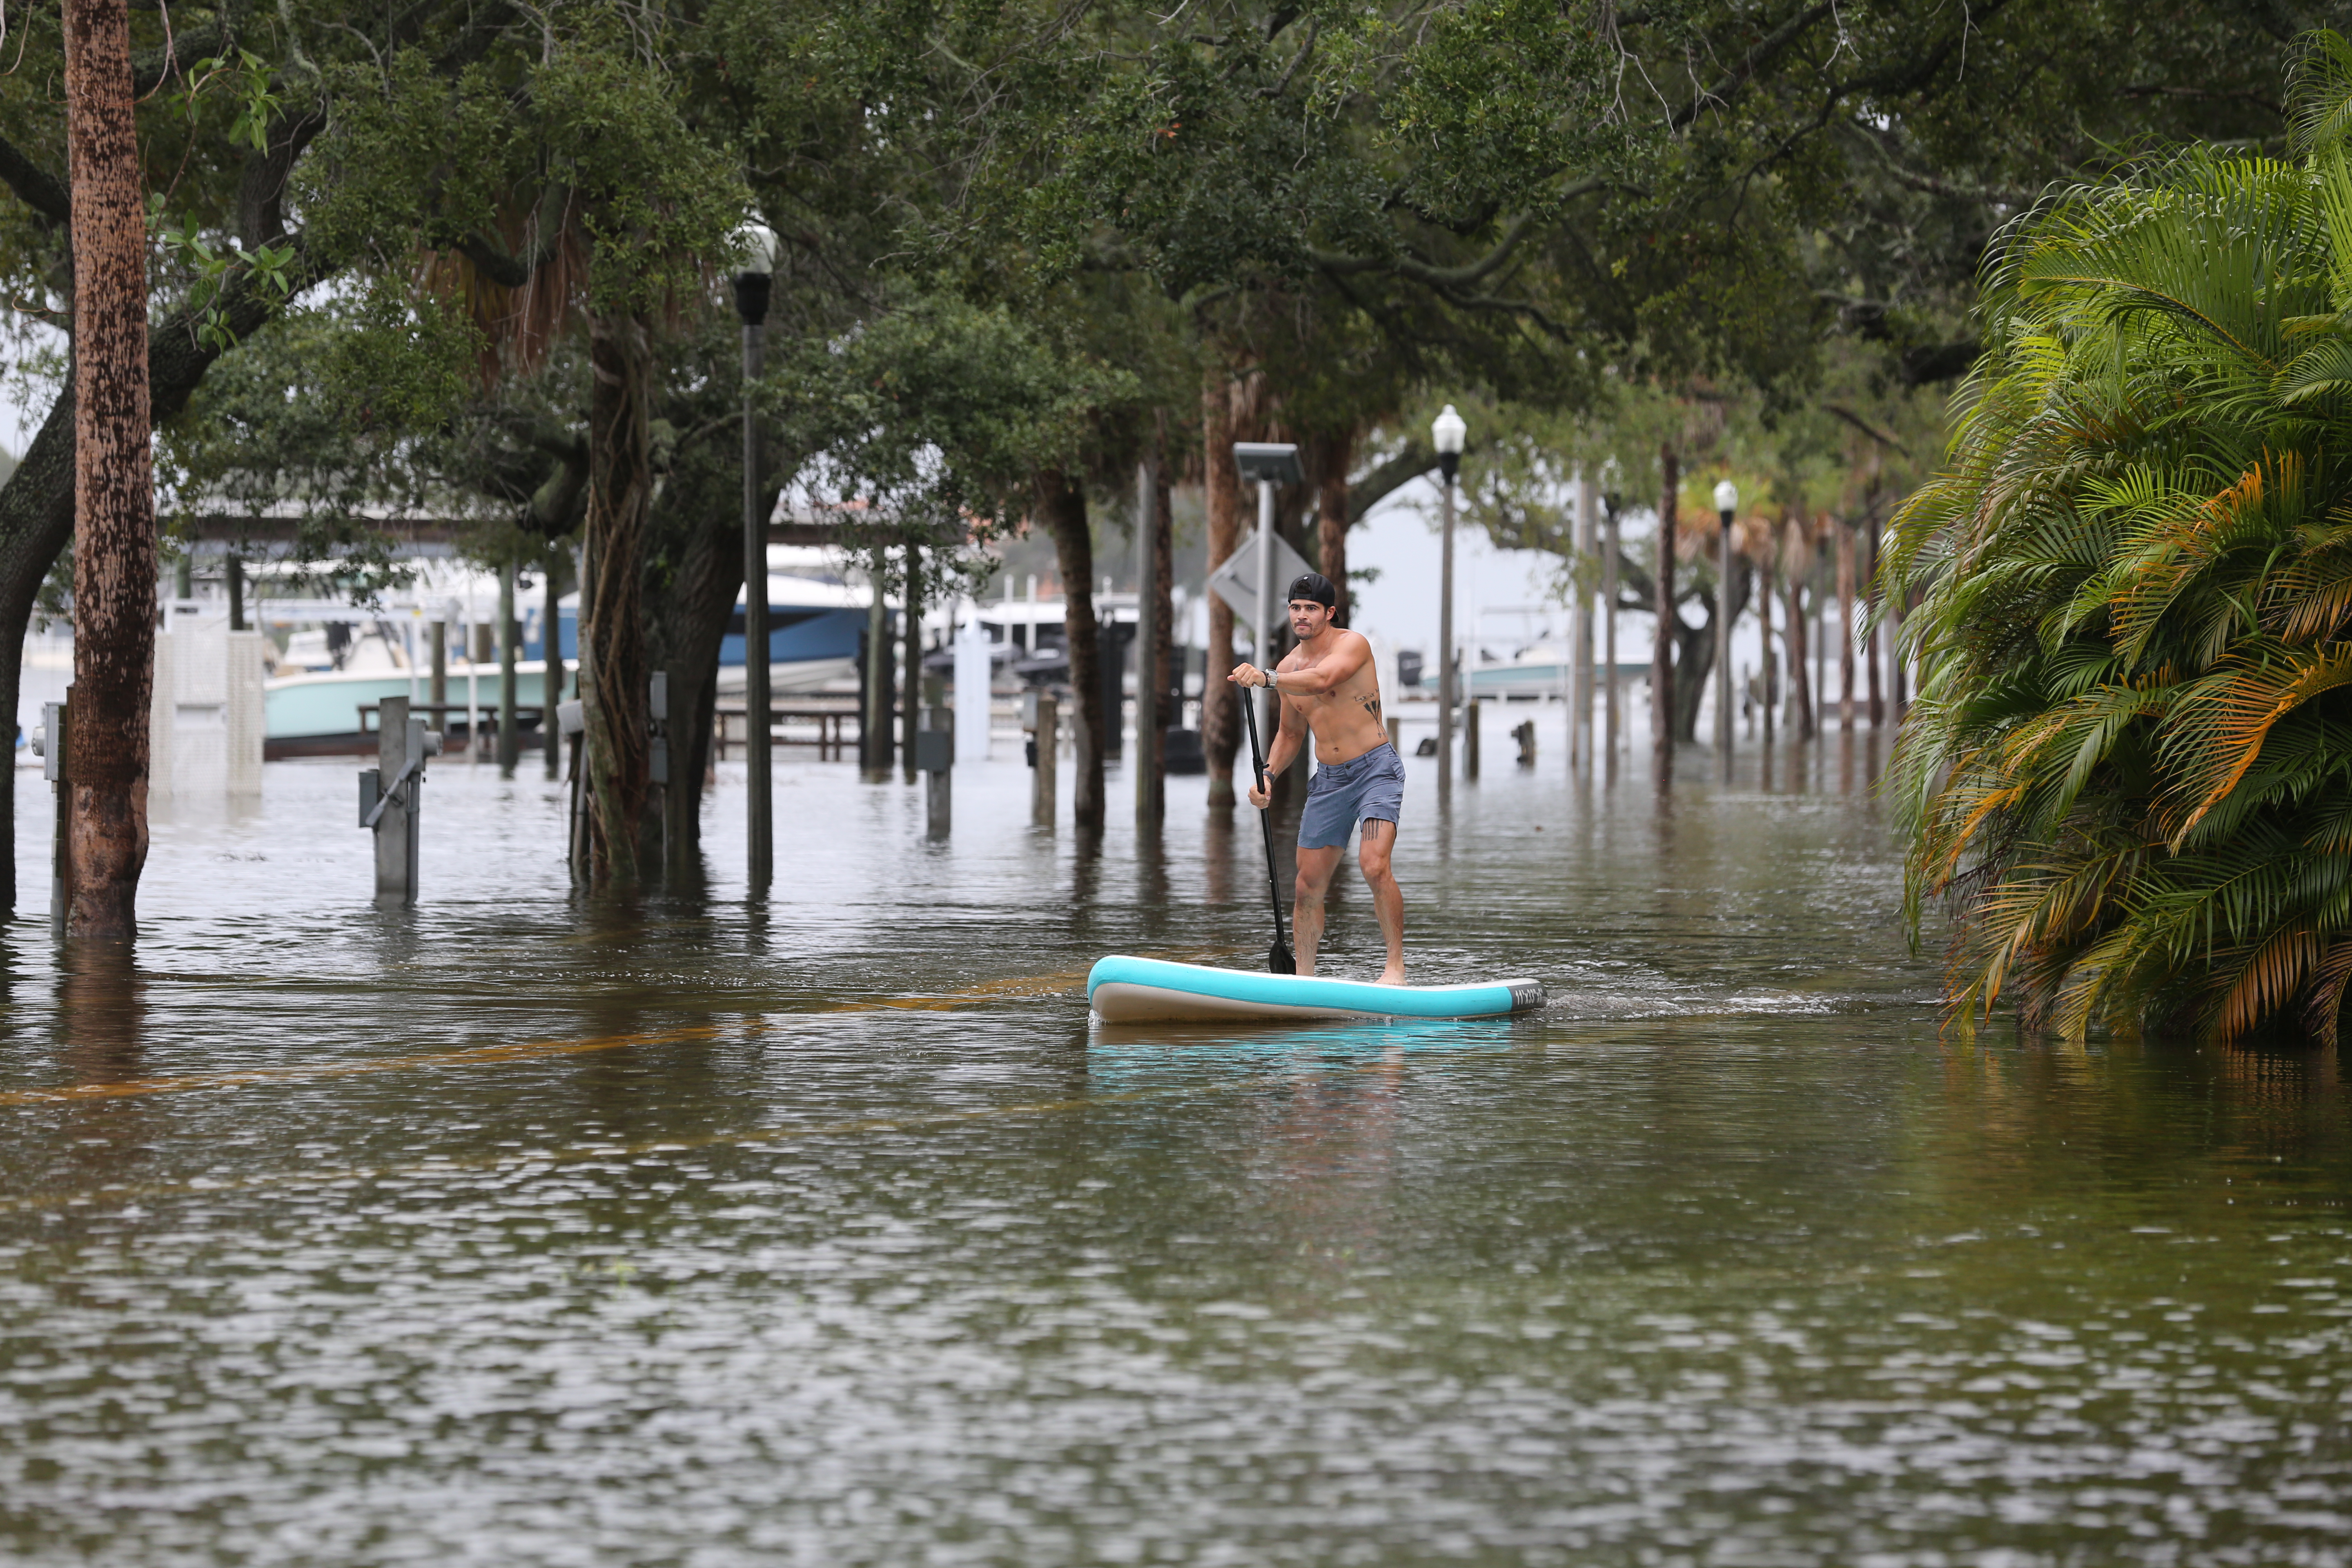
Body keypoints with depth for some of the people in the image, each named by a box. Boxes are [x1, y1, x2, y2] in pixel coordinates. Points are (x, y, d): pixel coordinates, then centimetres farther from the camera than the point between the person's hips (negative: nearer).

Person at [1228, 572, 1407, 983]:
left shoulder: (1352, 644, -12)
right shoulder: (1288, 667, 8)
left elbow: (1322, 680, -33)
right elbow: (1290, 733, 21)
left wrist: (1265, 678, -45)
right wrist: (1268, 774, 3)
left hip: (1376, 768, -6)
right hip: (1328, 779, 6)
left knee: (1374, 866, -23)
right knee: (1308, 884, 3)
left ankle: (1396, 965, -15)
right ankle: (1304, 975, 14)